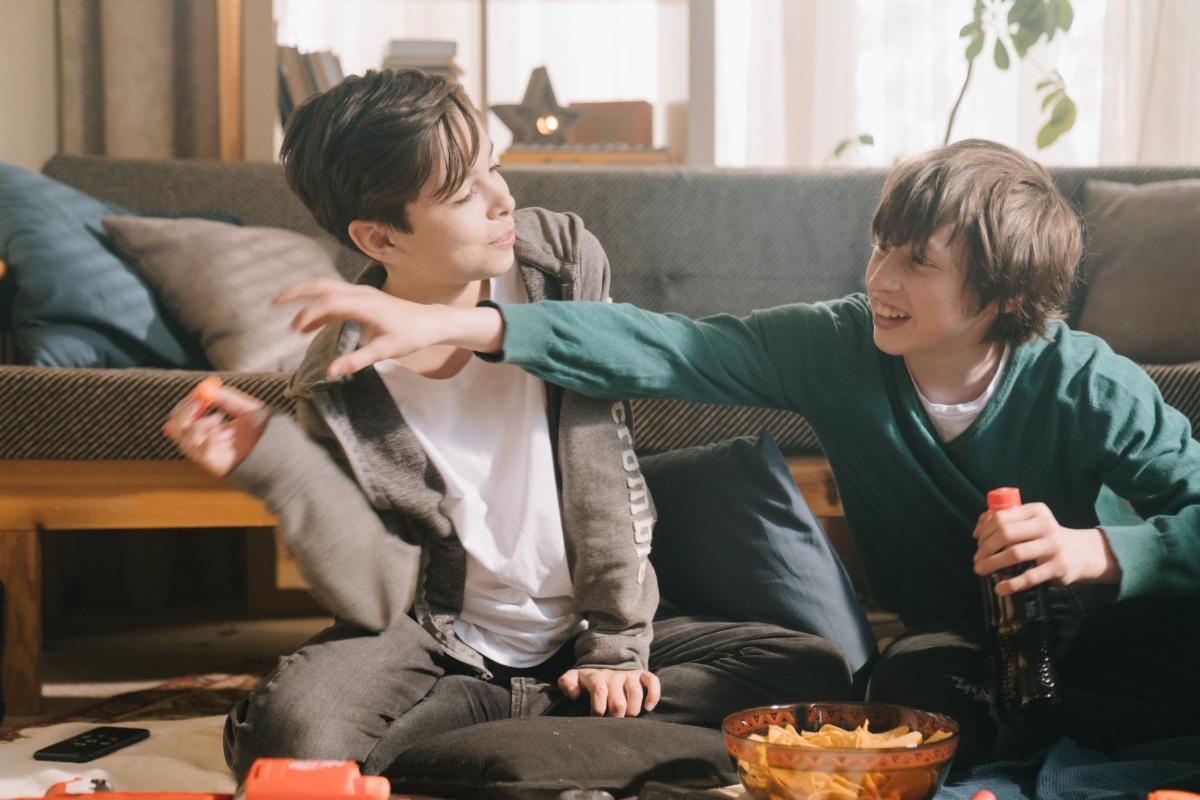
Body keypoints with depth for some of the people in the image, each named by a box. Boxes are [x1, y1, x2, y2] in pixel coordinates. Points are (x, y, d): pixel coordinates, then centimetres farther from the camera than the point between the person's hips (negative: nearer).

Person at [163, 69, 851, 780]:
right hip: (442, 641, -2)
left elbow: (602, 469, -7)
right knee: (292, 732, -33)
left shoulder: (562, 256, -9)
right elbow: (383, 597, -14)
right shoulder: (338, 388, -13)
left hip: (580, 636, 3)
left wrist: (616, 646, -11)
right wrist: (274, 461, -26)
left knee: (816, 671, -17)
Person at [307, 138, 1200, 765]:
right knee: (913, 691, -34)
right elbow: (659, 349, -23)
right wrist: (456, 324, -33)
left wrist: (1094, 550, -39)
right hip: (952, 631, 1)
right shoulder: (835, 347, -15)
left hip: (1087, 617, 0)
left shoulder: (1091, 388, -20)